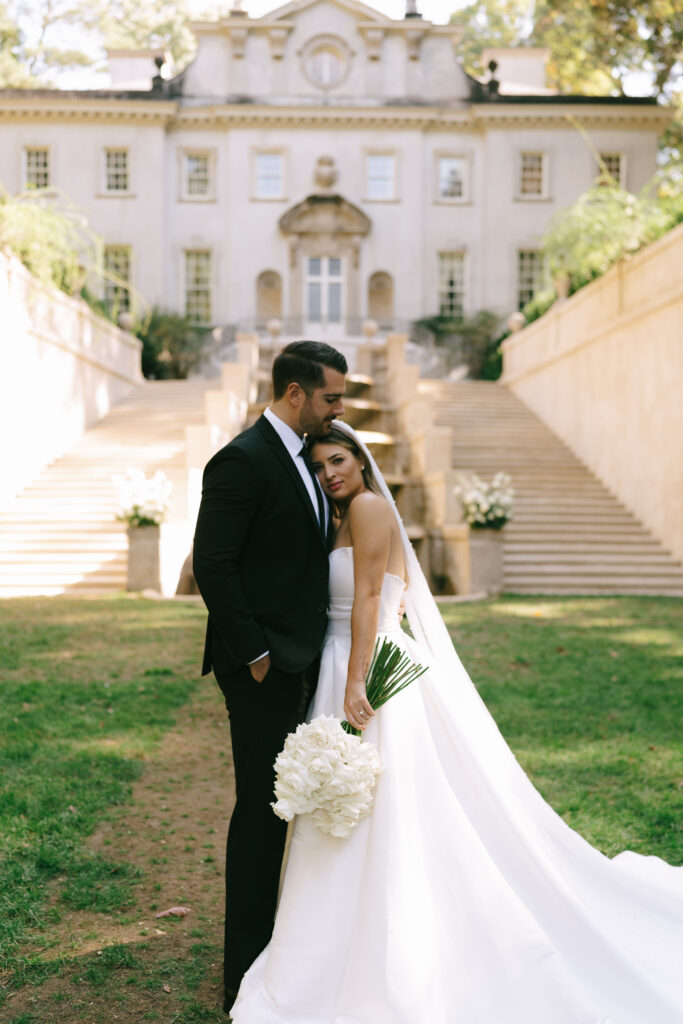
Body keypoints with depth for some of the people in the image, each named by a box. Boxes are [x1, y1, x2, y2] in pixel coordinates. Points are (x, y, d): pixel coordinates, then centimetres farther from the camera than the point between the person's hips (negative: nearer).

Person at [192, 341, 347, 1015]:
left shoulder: (300, 456, 12)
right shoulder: (242, 461, -17)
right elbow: (212, 564, -20)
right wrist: (253, 653, -17)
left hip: (299, 661, 9)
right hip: (264, 668, -9)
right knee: (261, 809, -1)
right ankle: (247, 974, 12)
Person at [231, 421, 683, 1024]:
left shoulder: (368, 506, -8)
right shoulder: (346, 521, 20)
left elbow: (369, 595, -18)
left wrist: (355, 684, -24)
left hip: (372, 673, -10)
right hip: (351, 672, 10)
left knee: (378, 825, -4)